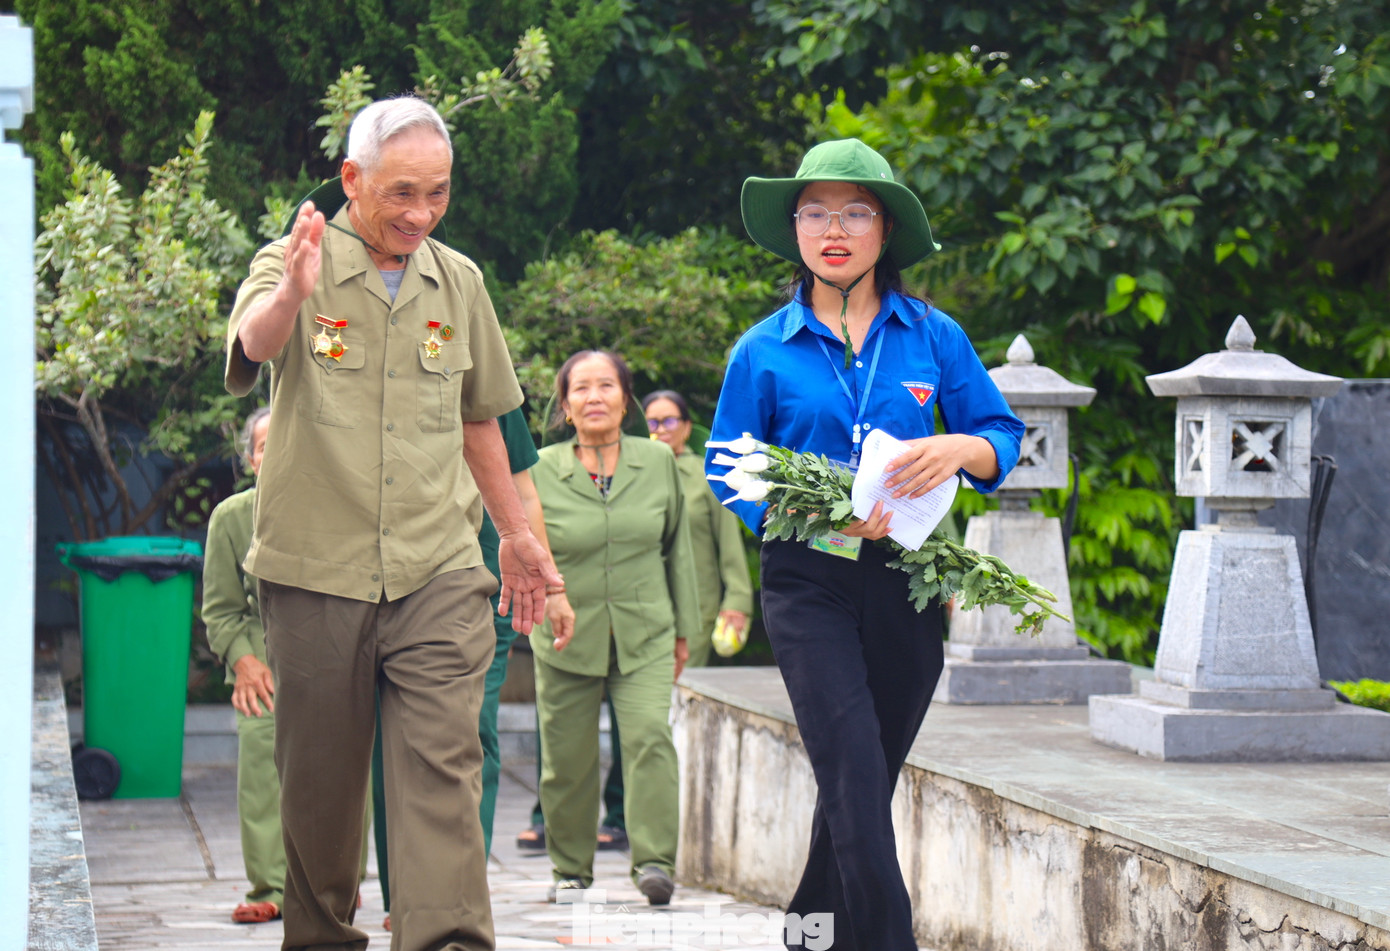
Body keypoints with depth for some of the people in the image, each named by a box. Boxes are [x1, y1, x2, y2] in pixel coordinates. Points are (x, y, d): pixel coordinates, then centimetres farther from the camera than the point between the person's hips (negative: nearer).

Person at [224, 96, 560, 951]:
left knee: (442, 766, -11)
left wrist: (517, 535, 27)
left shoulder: (459, 281, 10)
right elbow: (254, 345, -27)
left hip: (439, 569, 2)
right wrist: (292, 294, -50)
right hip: (316, 568, -2)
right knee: (320, 780, 8)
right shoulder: (295, 265, -3)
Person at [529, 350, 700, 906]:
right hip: (566, 637, 0)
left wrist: (682, 629, 15)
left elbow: (677, 547, 13)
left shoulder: (659, 463, 4)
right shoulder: (540, 472, -2)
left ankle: (654, 861, -16)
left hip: (643, 635, 0)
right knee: (567, 756, 5)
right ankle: (571, 868, 23)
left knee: (650, 735, -18)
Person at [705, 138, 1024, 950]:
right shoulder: (764, 351, 4)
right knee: (857, 783, -15)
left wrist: (959, 450, -15)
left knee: (865, 786, 12)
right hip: (809, 585, -2)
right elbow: (727, 470, 3)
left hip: (906, 585, 2)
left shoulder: (933, 335, 6)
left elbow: (1003, 434, 9)